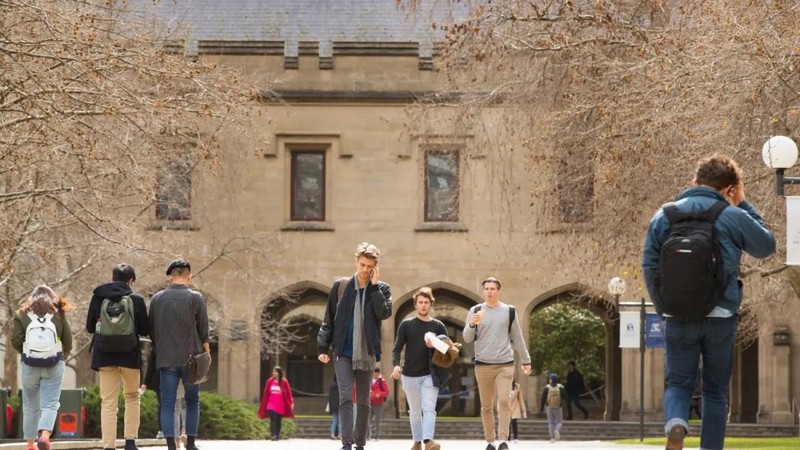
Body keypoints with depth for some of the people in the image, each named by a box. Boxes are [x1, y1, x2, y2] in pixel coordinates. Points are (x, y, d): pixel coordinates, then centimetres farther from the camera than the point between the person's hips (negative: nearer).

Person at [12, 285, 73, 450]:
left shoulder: (22, 316, 1)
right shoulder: (58, 315, 3)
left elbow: (15, 342, -5)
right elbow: (68, 342, 5)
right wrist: (63, 356, 24)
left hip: (30, 366, 1)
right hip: (54, 366, -1)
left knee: (30, 406, 12)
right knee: (50, 404, -1)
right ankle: (45, 435, -24)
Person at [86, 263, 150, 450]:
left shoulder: (98, 298, -1)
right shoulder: (136, 300, -6)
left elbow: (89, 327, 7)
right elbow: (145, 330, 1)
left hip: (104, 356, 1)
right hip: (130, 356, -1)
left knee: (108, 403, 3)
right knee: (132, 397, 18)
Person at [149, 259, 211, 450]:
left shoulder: (157, 298, 4)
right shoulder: (195, 298, -4)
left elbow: (152, 329, 10)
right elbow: (203, 330, -1)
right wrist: (206, 352, 12)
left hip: (166, 358, 1)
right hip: (191, 356, -1)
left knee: (167, 403, 1)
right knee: (192, 401, 10)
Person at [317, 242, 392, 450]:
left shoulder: (381, 289, 5)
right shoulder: (341, 286, 4)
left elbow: (384, 313, -12)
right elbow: (328, 319, 6)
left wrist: (374, 286, -10)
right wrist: (323, 347, 0)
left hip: (367, 353, 1)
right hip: (343, 352, -1)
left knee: (364, 401, 8)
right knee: (346, 397, -12)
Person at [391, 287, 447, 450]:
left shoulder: (438, 326, 4)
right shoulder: (406, 325, 5)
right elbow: (397, 348, 1)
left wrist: (435, 347, -16)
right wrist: (396, 365, -17)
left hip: (430, 375, -1)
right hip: (410, 375, 1)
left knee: (429, 408, -15)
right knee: (415, 410, 10)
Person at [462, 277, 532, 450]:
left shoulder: (509, 312, 7)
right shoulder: (475, 311, 5)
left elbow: (517, 338, 13)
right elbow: (467, 339, 2)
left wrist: (525, 360, 13)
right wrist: (472, 324, -18)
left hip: (505, 364, -1)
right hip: (483, 364, 1)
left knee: (504, 401, -14)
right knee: (486, 406, 4)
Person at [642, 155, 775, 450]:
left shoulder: (664, 216, 1)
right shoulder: (733, 217, -5)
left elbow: (649, 268, 2)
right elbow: (767, 246, 12)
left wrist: (663, 308, 14)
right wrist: (743, 205, 16)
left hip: (678, 318, 1)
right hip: (721, 318, -1)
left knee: (678, 383, 9)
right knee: (716, 390, 12)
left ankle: (675, 424, -20)